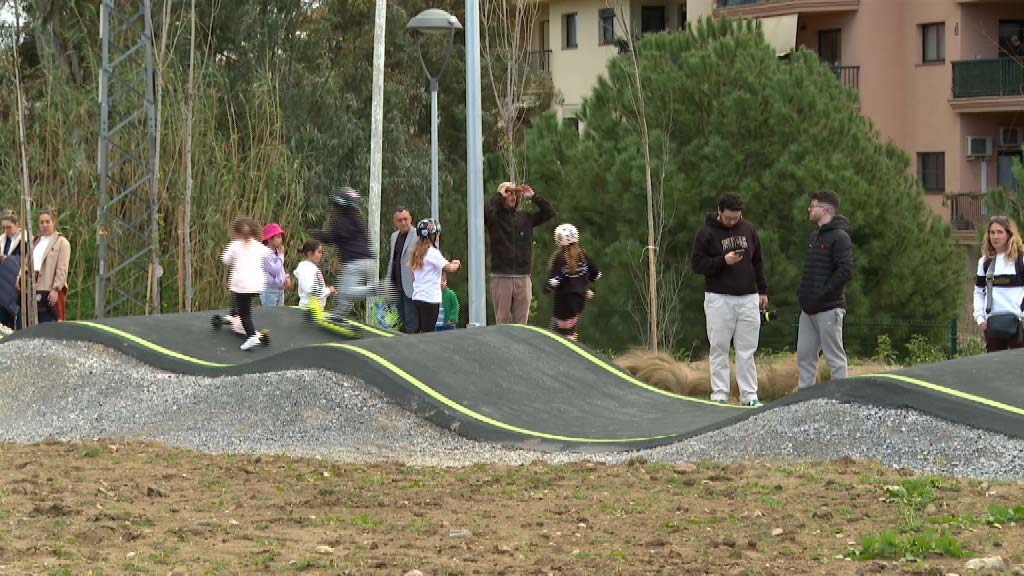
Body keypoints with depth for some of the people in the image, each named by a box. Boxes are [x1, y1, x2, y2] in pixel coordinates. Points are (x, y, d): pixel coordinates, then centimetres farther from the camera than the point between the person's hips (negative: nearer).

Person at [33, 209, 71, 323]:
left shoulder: (61, 242, -2)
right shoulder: (36, 242, 20)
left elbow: (62, 269, -9)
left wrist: (56, 289, -16)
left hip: (53, 291, -6)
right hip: (37, 291, 6)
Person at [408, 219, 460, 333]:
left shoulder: (416, 252, 11)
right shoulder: (432, 253, -12)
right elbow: (449, 268, -15)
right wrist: (456, 264, 7)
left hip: (417, 297, 7)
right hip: (430, 298, -7)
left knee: (420, 330, 10)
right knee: (428, 332, -6)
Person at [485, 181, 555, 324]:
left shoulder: (525, 218, 12)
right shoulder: (494, 218, -2)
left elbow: (549, 213, 12)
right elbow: (486, 212, -24)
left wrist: (534, 197, 4)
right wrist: (499, 195, -11)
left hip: (523, 278, 4)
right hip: (501, 278, -4)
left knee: (521, 322, 5)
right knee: (503, 322, -1)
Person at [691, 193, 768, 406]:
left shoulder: (748, 229, 10)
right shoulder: (706, 233, -3)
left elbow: (758, 261, 17)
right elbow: (698, 265, -7)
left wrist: (762, 290, 14)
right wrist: (723, 261, -20)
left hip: (748, 297, 3)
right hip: (719, 298, -3)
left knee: (747, 350, 3)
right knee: (719, 349, -2)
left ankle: (749, 395, 6)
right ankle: (719, 394, 2)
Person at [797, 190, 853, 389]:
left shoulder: (839, 237, -11)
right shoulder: (815, 236, 17)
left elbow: (846, 271, -20)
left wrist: (824, 291, -19)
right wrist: (803, 293, 11)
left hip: (828, 309, -9)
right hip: (809, 309, 9)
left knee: (835, 357, -3)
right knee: (804, 356, 11)